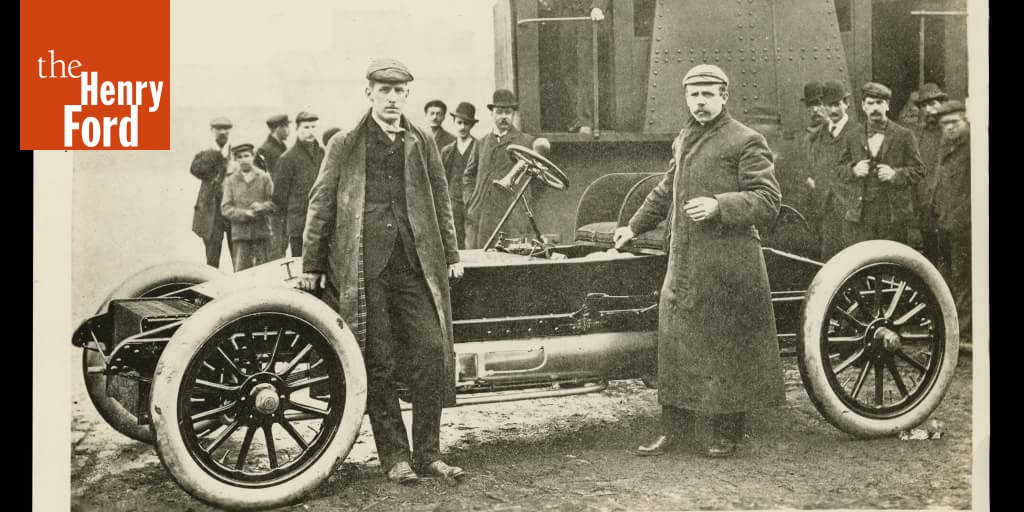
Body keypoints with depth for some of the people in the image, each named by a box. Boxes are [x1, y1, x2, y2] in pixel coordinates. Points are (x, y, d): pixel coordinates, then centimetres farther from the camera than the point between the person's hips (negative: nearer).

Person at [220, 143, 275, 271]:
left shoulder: (264, 177, 7)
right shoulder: (230, 181, 8)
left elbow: (274, 202, 3)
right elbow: (226, 209, 1)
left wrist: (262, 207, -19)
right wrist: (245, 213, -15)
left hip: (262, 232, 0)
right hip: (241, 233, 0)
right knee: (241, 272, -4)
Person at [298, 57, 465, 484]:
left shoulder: (422, 143, 13)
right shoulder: (344, 145, 6)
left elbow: (440, 200, 18)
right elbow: (321, 205, 7)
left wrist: (451, 254, 15)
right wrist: (311, 265, 4)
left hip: (415, 265, 2)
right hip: (363, 269, -2)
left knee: (431, 352, -3)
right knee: (378, 363, 1)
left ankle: (427, 453, 9)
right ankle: (394, 456, 11)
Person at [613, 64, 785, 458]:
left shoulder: (746, 142, -6)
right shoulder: (683, 140, 17)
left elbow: (768, 201, -12)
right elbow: (665, 192, 30)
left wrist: (719, 205, -24)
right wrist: (634, 227, 34)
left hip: (727, 266, -7)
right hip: (683, 261, 7)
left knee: (727, 350, 2)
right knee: (675, 343, 7)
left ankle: (727, 435, 15)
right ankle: (674, 430, 17)